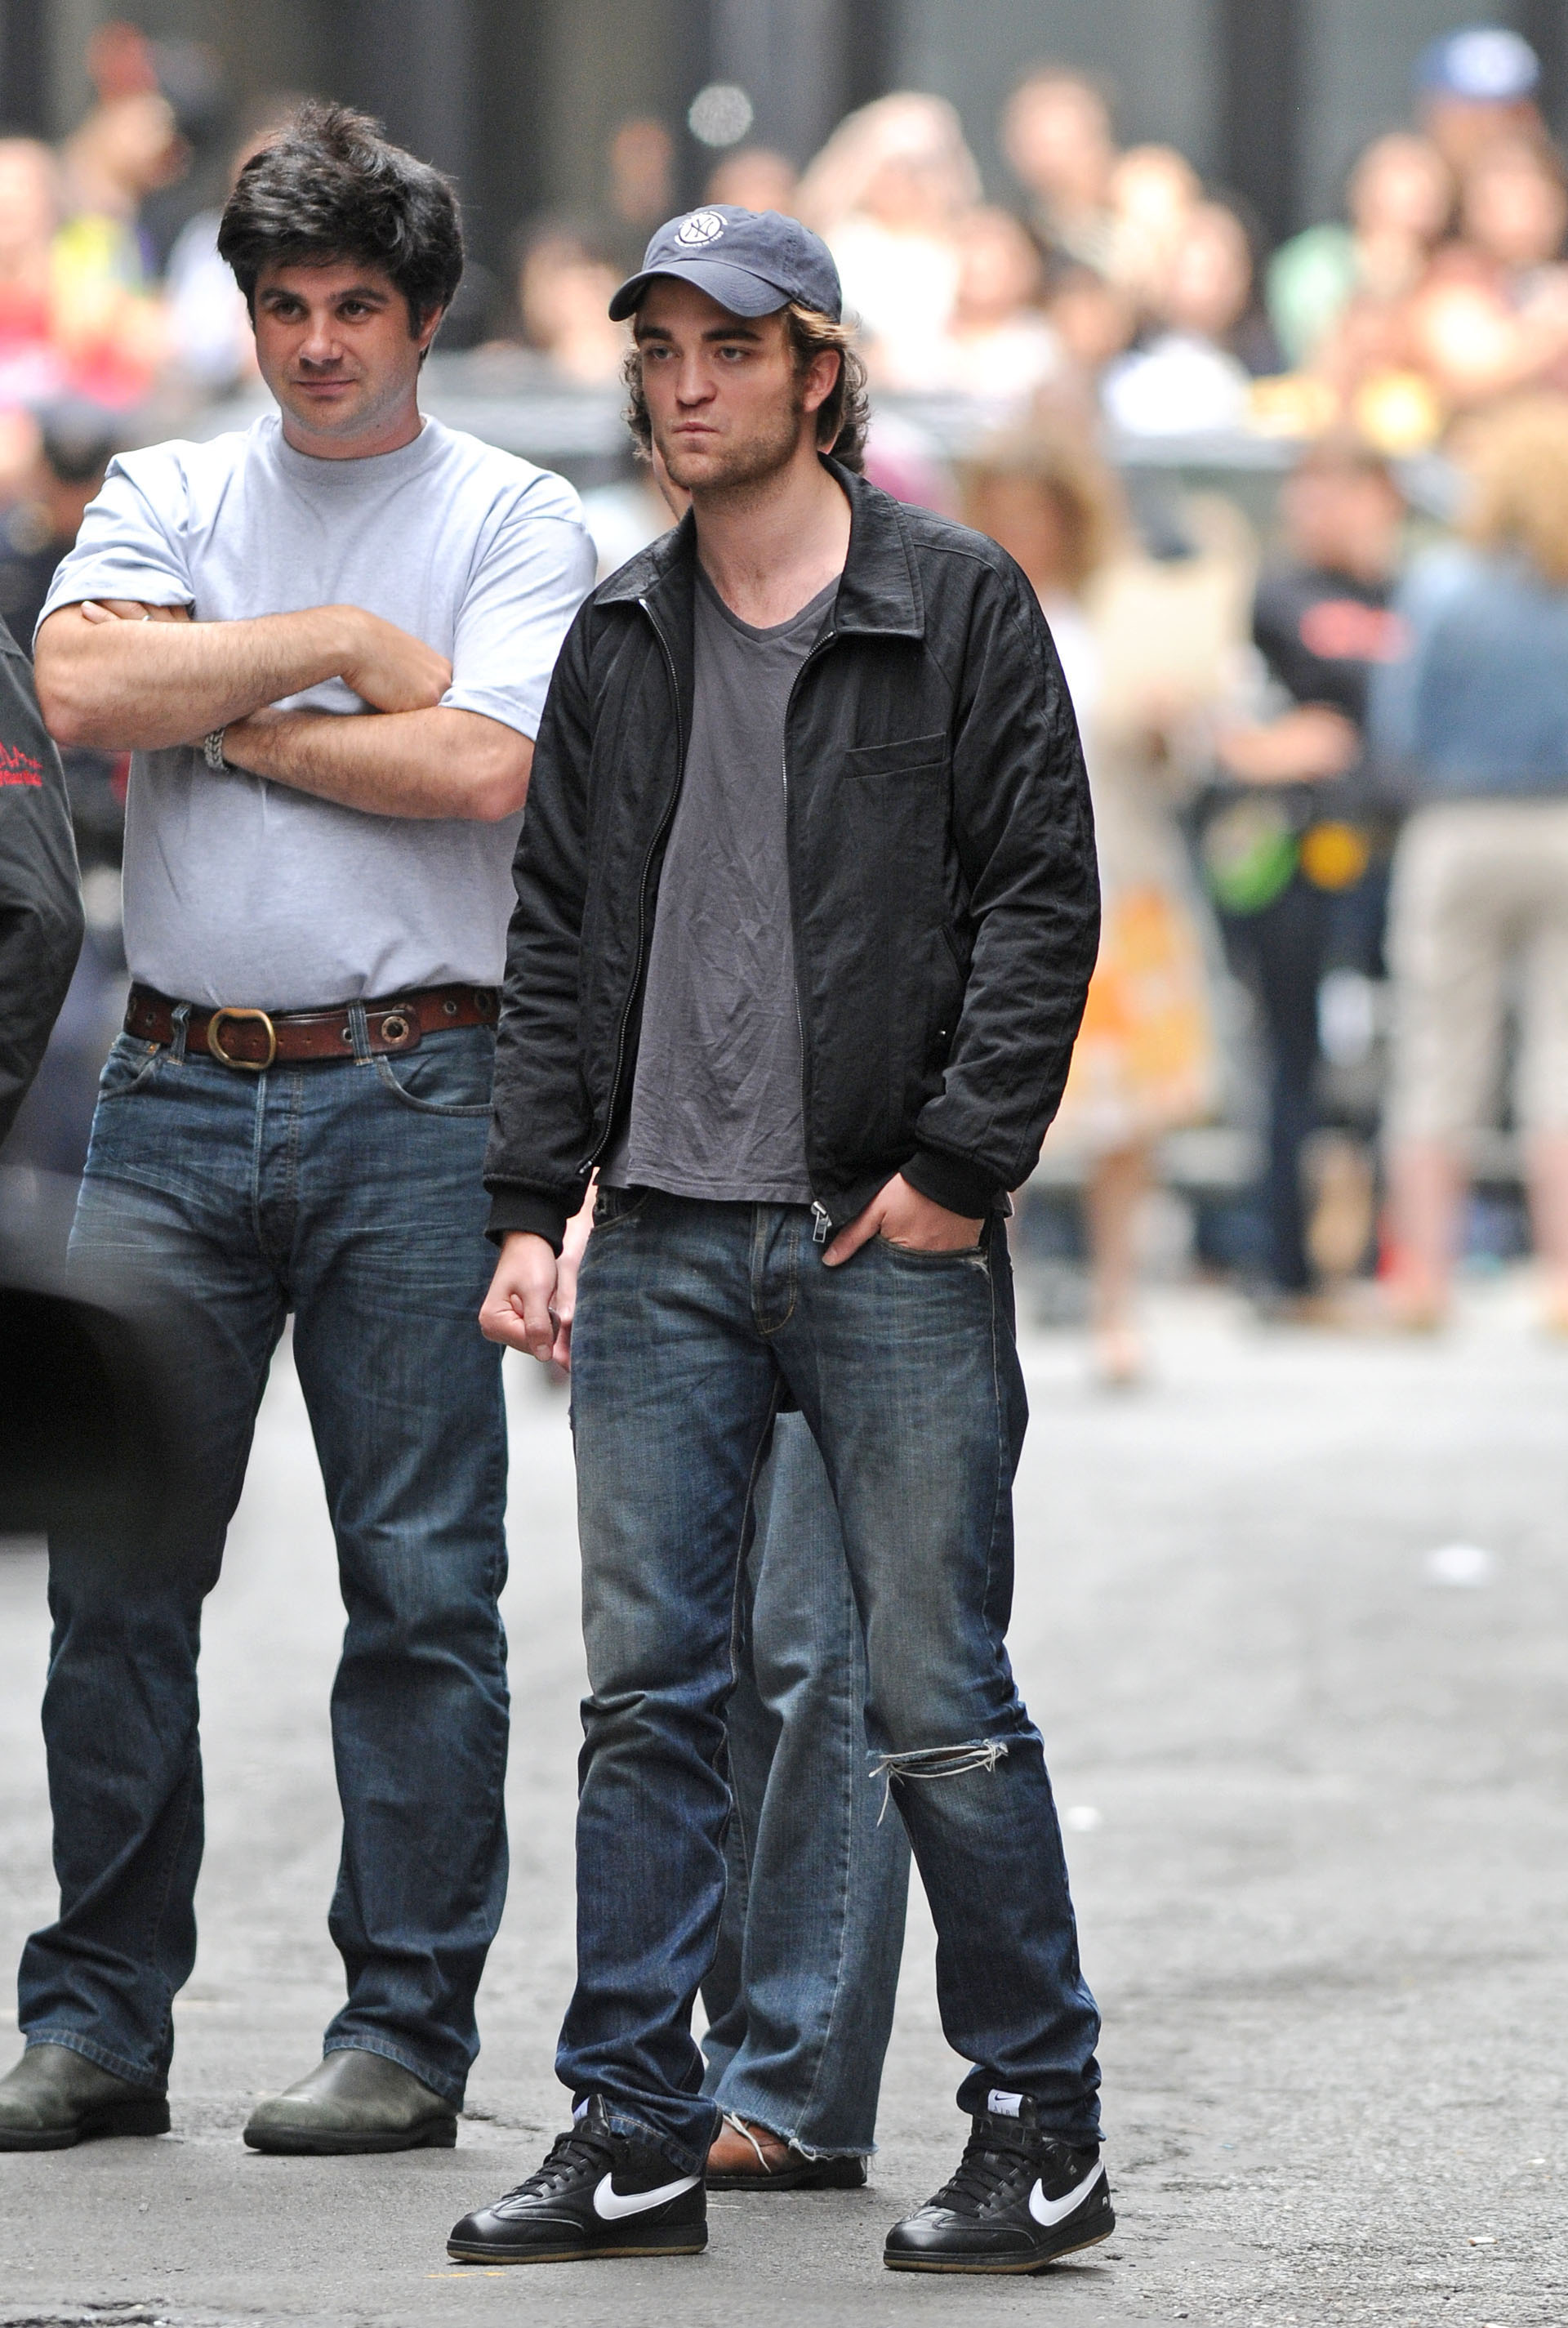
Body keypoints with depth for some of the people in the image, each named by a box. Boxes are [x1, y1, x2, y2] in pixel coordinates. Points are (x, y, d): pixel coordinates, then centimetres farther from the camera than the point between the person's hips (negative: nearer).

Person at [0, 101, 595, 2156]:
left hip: (410, 1101, -3)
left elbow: (481, 767, -13)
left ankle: (408, 2030, 4)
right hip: (175, 1096, 3)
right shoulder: (169, 498, 12)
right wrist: (338, 644, -7)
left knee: (422, 1581, -2)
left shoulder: (514, 521, 3)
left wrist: (216, 709, -5)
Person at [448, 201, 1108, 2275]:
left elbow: (1043, 901, -4)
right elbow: (560, 937, 15)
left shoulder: (958, 607, -1)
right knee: (647, 1698, 4)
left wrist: (959, 1166, -11)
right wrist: (533, 1206, 7)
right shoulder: (622, 642, 13)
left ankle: (1043, 2133, 7)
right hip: (663, 1241, 5)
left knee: (938, 1701, -3)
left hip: (892, 1243, -5)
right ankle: (635, 2138, 9)